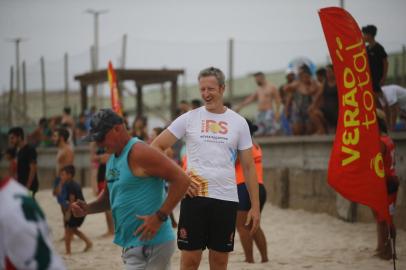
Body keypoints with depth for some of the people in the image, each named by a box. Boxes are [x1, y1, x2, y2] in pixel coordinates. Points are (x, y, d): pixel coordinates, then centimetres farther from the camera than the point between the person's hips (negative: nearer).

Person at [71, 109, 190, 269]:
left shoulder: (139, 153, -16)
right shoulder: (113, 158, 13)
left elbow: (181, 180, -20)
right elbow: (109, 196, 25)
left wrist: (159, 217, -23)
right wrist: (87, 209, 6)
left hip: (149, 243, -9)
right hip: (131, 243, 9)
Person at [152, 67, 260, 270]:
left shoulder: (239, 123, 7)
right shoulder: (189, 118, 3)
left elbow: (248, 167, 8)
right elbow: (156, 147, 3)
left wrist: (255, 206, 2)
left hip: (227, 199, 1)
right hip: (194, 196, -1)